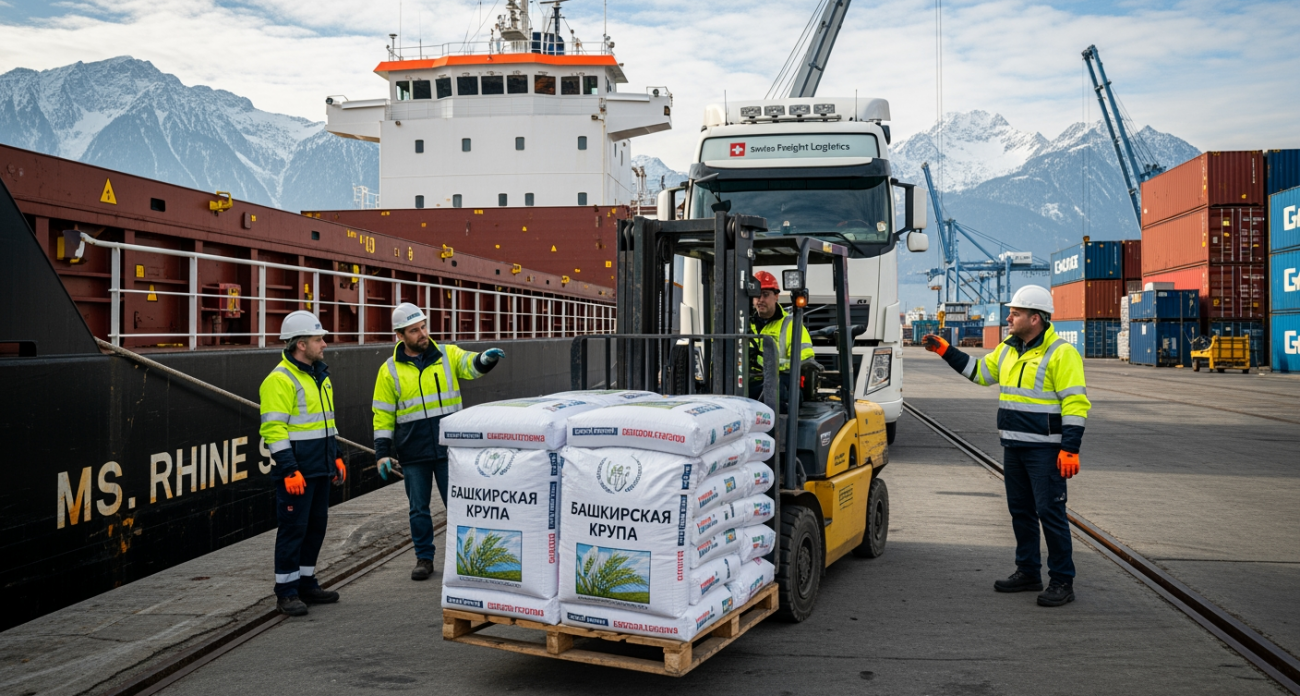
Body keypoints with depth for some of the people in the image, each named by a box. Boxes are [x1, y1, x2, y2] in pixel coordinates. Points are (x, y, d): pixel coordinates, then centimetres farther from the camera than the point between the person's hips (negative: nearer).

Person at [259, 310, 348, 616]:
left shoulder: (319, 375, 15)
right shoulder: (280, 380, -14)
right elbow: (274, 429, -18)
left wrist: (336, 457, 20)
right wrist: (289, 470, -21)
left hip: (321, 470, 9)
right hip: (297, 473, -9)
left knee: (317, 526, 14)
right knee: (293, 528, -2)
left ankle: (307, 583, 25)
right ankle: (286, 592, 8)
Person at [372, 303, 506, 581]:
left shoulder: (447, 355, 2)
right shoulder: (390, 370, 1)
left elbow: (471, 366, -17)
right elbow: (383, 415, 3)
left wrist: (486, 358, -41)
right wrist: (382, 453, -3)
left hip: (449, 448, 0)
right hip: (412, 453, 0)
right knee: (419, 508, 10)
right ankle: (424, 558, 25)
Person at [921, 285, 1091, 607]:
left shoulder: (1061, 354, -13)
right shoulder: (1008, 350, 11)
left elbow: (1076, 404, -16)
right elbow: (979, 371, 23)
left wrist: (1070, 449, -21)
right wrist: (945, 350, 16)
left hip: (1045, 449, -8)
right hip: (1013, 447, 8)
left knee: (1050, 513, -5)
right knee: (1020, 510, 15)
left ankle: (1062, 582, 6)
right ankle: (1028, 573, 27)